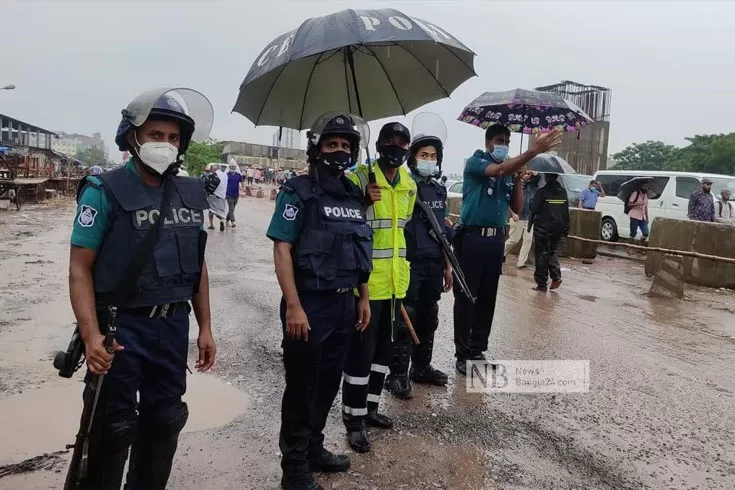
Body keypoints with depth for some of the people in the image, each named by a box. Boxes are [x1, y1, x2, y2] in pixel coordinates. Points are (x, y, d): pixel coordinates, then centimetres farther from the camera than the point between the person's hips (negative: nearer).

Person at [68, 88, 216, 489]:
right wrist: (91, 335, -24)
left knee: (164, 421, 17)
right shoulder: (104, 191, -10)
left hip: (173, 325, 5)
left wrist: (204, 328, 9)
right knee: (114, 428, 7)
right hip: (121, 326, -5)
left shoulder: (191, 194, 5)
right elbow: (80, 267, -13)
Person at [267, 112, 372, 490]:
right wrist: (293, 306, -20)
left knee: (328, 384, 17)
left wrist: (363, 299, 14)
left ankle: (314, 449, 35)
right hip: (309, 305, -7)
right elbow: (282, 250, -15)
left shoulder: (354, 195, 11)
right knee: (302, 388, 4)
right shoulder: (299, 192, -9)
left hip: (344, 305, 7)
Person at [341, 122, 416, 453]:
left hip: (394, 281, 8)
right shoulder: (360, 178, -12)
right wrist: (364, 201, -31)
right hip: (367, 281, -8)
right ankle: (353, 419, 13)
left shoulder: (409, 185, 10)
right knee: (362, 349, -2)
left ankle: (369, 407, 33)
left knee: (384, 347, 17)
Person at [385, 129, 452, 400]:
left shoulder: (440, 190, 14)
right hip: (410, 263, -7)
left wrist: (447, 265, 17)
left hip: (433, 265, 7)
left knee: (428, 319, 14)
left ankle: (422, 367, 26)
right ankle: (397, 374, 4)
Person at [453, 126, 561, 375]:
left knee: (487, 298, 9)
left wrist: (518, 179, -1)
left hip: (496, 239, 6)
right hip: (472, 237, -6)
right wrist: (533, 150, -34)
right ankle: (463, 354, 5)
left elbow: (517, 208, 11)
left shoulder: (508, 172, 13)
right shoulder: (475, 162, -5)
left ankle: (477, 350, 20)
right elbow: (499, 170, -26)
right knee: (465, 297, -2)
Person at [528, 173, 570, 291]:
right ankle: (556, 277, 5)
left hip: (543, 228, -5)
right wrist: (566, 228, 15)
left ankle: (542, 284, 5)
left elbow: (534, 209, -12)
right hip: (558, 228, 5)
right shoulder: (563, 192, 6)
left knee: (541, 255, 2)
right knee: (552, 252, 21)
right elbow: (566, 212, 9)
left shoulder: (541, 192, -12)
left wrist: (530, 223, 0)